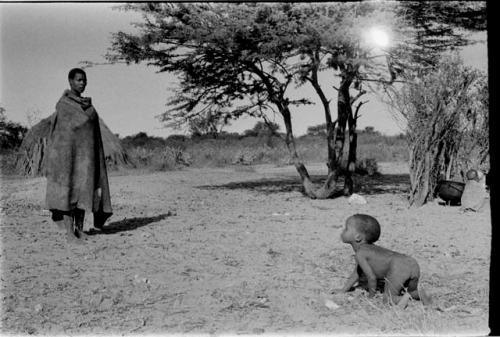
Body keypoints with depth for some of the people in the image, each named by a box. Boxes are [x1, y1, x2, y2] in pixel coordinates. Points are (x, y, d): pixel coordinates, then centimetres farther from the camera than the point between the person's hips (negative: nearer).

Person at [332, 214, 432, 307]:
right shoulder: (370, 248, 29)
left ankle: (405, 297, -23)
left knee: (388, 299, 0)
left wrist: (371, 296, 14)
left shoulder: (360, 254, -1)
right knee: (412, 291, 32)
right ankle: (418, 294, 4)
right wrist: (344, 289, 41)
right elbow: (357, 272, 38)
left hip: (398, 267, -9)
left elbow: (372, 277, -2)